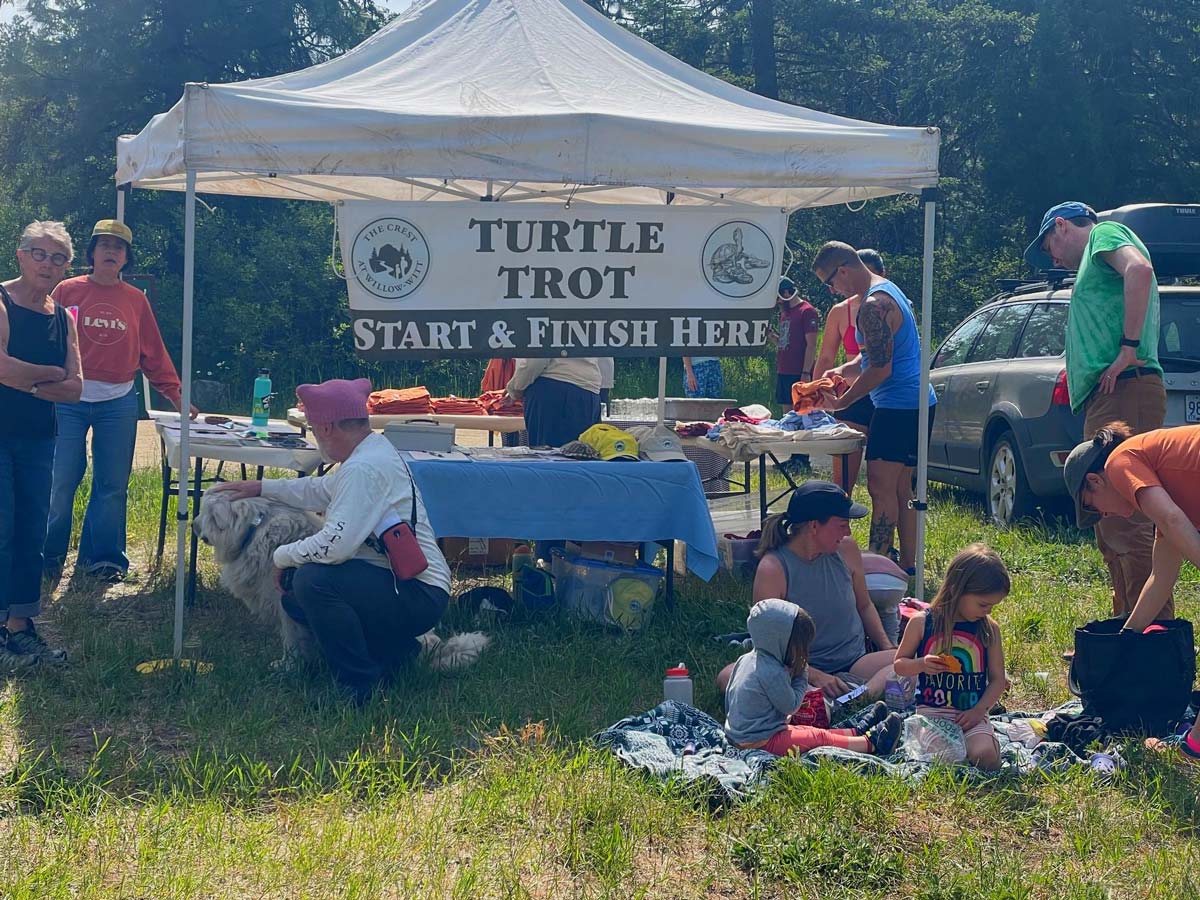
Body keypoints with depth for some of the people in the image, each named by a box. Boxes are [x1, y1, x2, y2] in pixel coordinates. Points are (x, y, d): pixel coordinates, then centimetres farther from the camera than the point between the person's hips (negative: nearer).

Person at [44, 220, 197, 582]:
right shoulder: (68, 291, 2)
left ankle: (102, 557, 15)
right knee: (61, 482, -2)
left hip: (118, 403, 2)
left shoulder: (136, 301, 9)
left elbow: (154, 354, 10)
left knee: (113, 485, 5)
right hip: (70, 401, -2)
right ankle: (50, 554, 11)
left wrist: (176, 394, 5)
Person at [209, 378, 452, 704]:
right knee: (294, 596, 13)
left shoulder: (364, 468, -22)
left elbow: (335, 545, -29)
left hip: (418, 596, -11)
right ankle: (393, 650, 15)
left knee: (312, 581, -28)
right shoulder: (373, 452, 12)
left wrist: (283, 555, -11)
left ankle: (361, 687, -15)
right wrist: (262, 488, 33)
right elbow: (320, 491, 32)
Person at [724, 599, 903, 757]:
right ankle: (872, 744, 3)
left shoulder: (746, 659, 4)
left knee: (809, 732, 16)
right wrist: (800, 678, -3)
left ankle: (858, 731, 24)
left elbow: (728, 697, 14)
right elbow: (791, 705, -13)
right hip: (762, 742, -9)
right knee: (820, 737, -3)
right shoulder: (773, 673, -25)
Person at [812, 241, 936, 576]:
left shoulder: (874, 306, -18)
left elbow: (880, 369, -20)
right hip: (917, 403, 11)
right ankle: (907, 565, 19)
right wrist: (841, 372, 13)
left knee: (881, 488, -10)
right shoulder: (888, 291, 16)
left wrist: (841, 402, -10)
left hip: (898, 407, -11)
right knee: (901, 489, 14)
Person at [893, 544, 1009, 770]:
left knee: (986, 757, -25)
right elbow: (899, 664, 8)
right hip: (931, 712, -1)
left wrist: (978, 711, -8)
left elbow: (997, 679, 7)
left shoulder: (989, 630, 4)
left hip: (971, 715, 2)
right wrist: (921, 665, -14)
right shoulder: (922, 623, -1)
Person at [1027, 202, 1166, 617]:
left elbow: (1139, 269, -20)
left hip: (1124, 393, -11)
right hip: (1107, 401, 11)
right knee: (1111, 528, 14)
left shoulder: (1105, 233, 1)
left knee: (1126, 524, -15)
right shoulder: (1094, 263, 30)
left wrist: (1128, 348, -21)